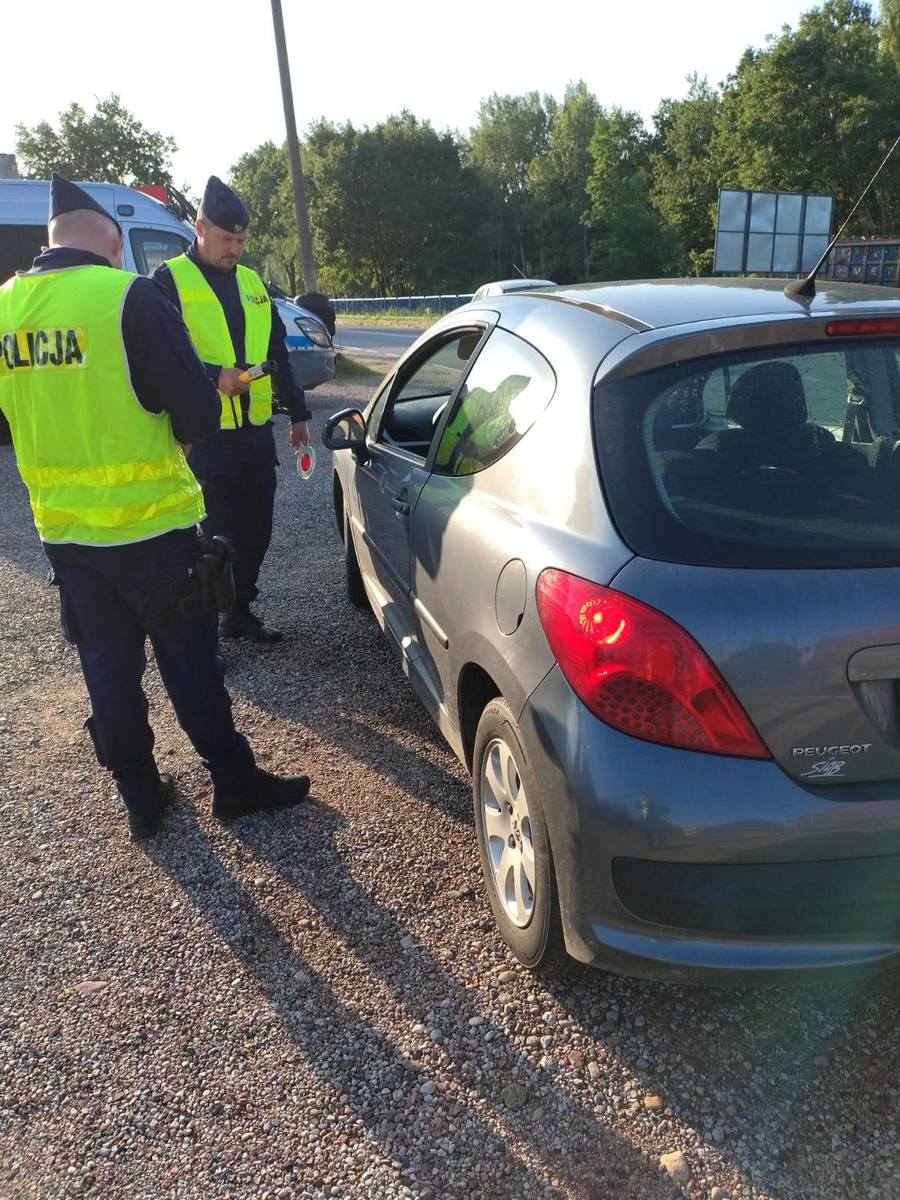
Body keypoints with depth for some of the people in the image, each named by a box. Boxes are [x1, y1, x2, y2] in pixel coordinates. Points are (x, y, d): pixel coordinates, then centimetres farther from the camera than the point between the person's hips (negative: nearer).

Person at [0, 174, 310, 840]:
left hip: (63, 529, 5)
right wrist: (175, 434, 8)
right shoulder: (131, 297, -14)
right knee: (190, 662, 9)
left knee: (108, 669, 15)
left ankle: (141, 798, 28)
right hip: (151, 523, -5)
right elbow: (199, 413, -13)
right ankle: (236, 783, 23)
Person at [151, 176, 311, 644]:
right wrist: (214, 377, -23)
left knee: (255, 531, 12)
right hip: (205, 435, -6)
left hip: (256, 431, 6)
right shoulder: (170, 280, -3)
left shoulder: (252, 282, 16)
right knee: (215, 535, -1)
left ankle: (240, 612, 28)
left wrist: (298, 412, 16)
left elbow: (277, 353, 19)